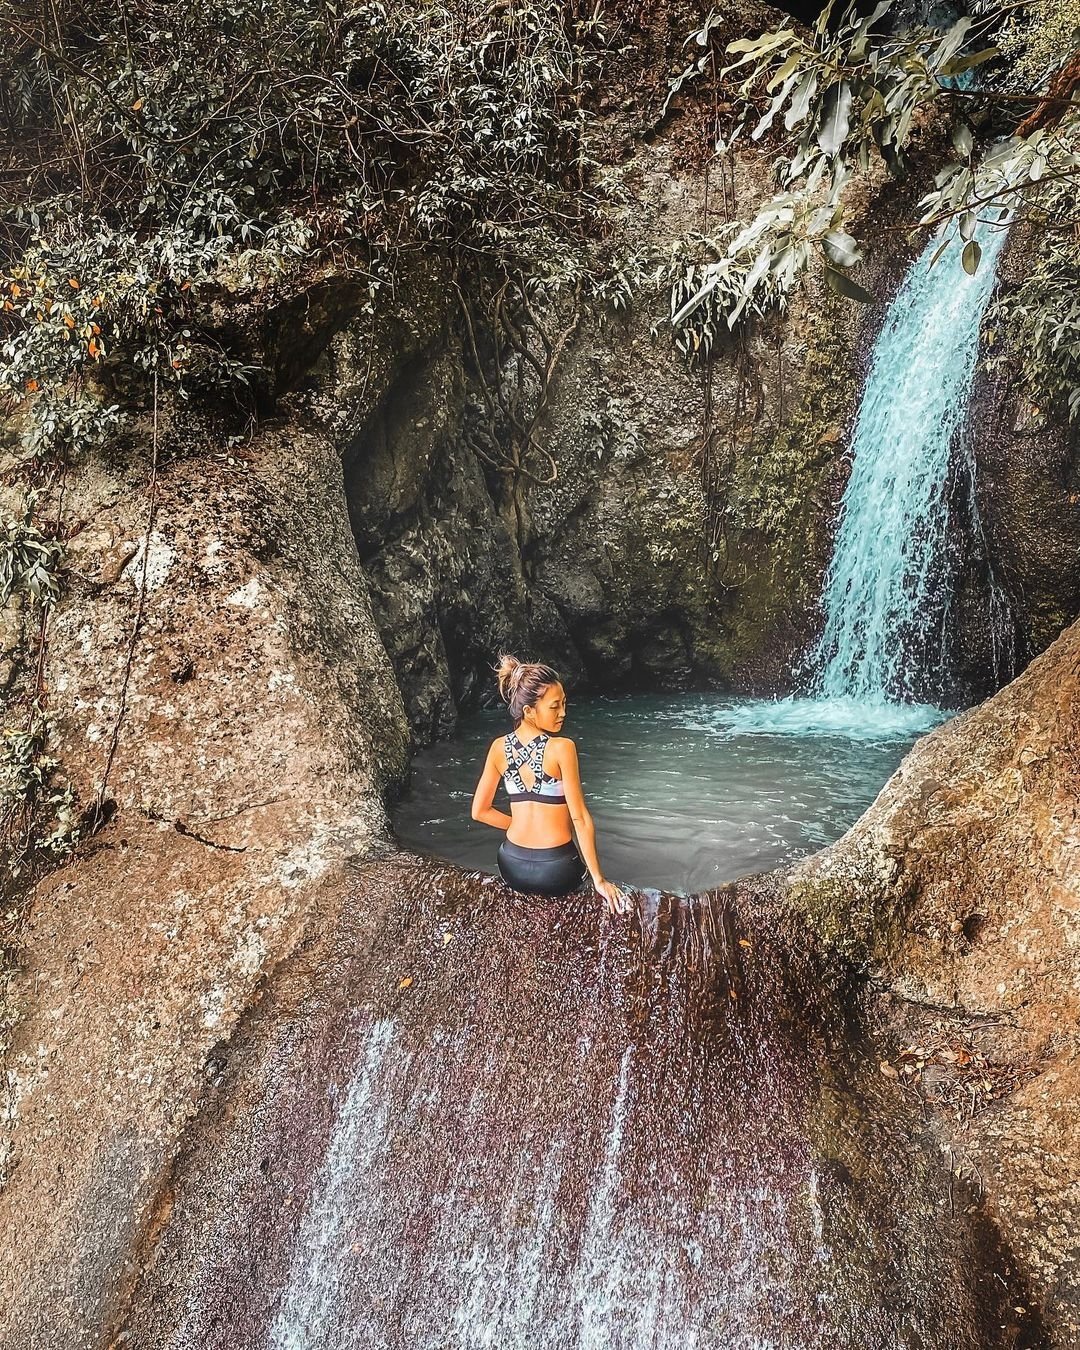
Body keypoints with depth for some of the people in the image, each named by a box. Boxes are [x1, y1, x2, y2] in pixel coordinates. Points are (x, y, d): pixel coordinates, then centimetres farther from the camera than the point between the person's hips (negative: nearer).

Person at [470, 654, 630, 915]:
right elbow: (581, 818, -16)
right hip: (556, 871, -4)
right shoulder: (562, 748, -18)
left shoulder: (499, 747, -4)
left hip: (512, 868, 4)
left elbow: (480, 811, 2)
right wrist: (599, 879, -10)